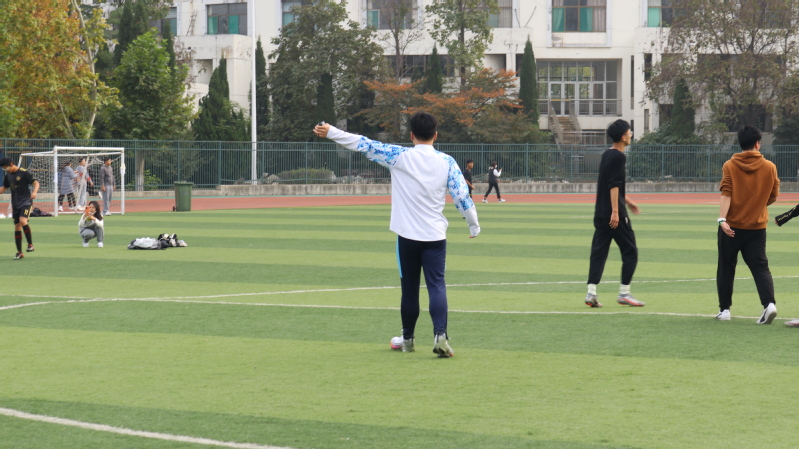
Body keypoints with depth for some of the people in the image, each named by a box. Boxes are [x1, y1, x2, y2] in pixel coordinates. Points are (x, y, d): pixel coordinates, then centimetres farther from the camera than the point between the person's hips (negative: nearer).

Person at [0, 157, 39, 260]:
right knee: (17, 226, 5)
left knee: (23, 221, -27)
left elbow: (36, 183, -11)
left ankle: (30, 244, -12)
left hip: (26, 202, -7)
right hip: (15, 204, 7)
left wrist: (34, 192, -28)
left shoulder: (24, 173, -11)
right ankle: (19, 252, 12)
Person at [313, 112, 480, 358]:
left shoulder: (400, 157, -6)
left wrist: (331, 132, -2)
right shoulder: (447, 162, -2)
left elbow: (366, 145, -6)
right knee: (437, 286, -3)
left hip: (407, 236, 0)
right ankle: (440, 335, -22)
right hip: (435, 236, 0)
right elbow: (462, 196, -3)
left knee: (409, 288, 11)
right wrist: (474, 225, 11)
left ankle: (407, 338, 23)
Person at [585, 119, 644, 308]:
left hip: (600, 213, 8)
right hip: (614, 214, -8)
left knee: (598, 252, 5)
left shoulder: (606, 155, 15)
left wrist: (626, 200, 36)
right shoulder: (619, 157, -12)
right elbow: (614, 186, -19)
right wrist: (615, 211, -22)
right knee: (630, 252, 3)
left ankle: (591, 293, -3)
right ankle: (624, 293, 3)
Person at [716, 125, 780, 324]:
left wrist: (722, 219, -22)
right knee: (760, 266, 3)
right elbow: (773, 197, 6)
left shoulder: (730, 166, -5)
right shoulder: (769, 167, -1)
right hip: (757, 226, 1)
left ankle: (724, 309, 13)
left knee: (726, 267, 12)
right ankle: (769, 303, -18)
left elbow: (726, 195, -15)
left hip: (732, 226, -1)